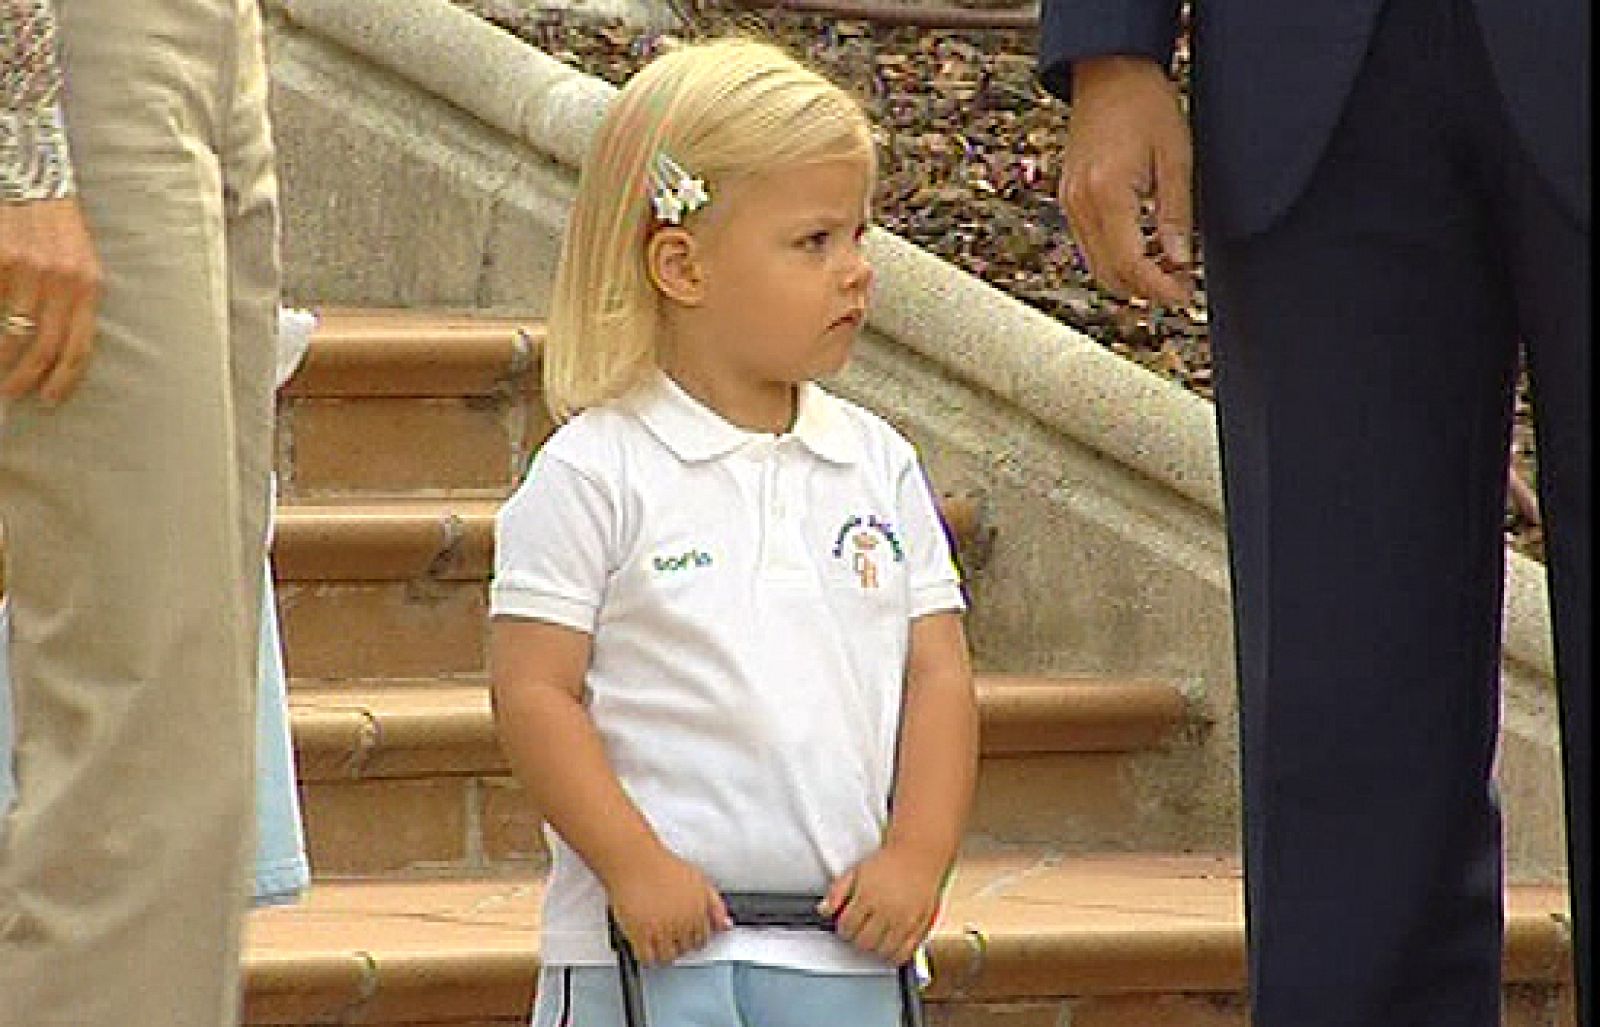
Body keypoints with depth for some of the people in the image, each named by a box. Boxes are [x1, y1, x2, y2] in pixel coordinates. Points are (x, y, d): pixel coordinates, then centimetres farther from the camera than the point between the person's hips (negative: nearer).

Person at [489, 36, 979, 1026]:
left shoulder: (879, 465, 10)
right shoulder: (594, 475, -5)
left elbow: (938, 676, 9)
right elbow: (534, 694, -7)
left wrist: (916, 855, -4)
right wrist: (635, 867, -15)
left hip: (848, 946, 4)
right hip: (655, 943, -4)